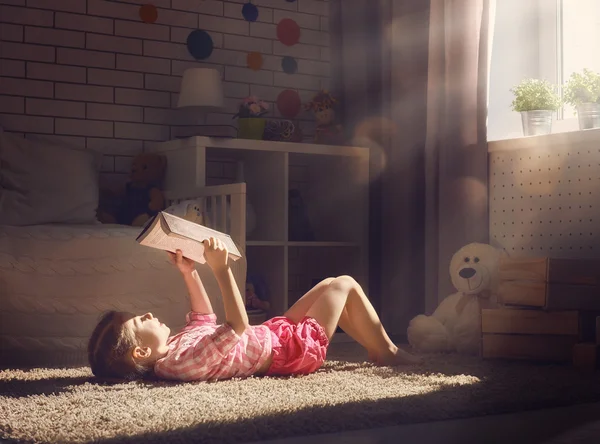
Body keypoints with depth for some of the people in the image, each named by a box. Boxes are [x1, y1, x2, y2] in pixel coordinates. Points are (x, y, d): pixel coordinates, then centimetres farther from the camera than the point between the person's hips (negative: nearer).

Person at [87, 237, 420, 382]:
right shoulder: (189, 362, -39)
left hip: (275, 333, 10)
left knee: (329, 290, 26)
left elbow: (204, 319, 11)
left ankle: (378, 348, 41)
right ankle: (386, 352, 26)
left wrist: (188, 272, 4)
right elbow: (238, 327, -40)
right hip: (297, 347, -9)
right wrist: (221, 270, -41)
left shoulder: (170, 351, -7)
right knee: (344, 284, 7)